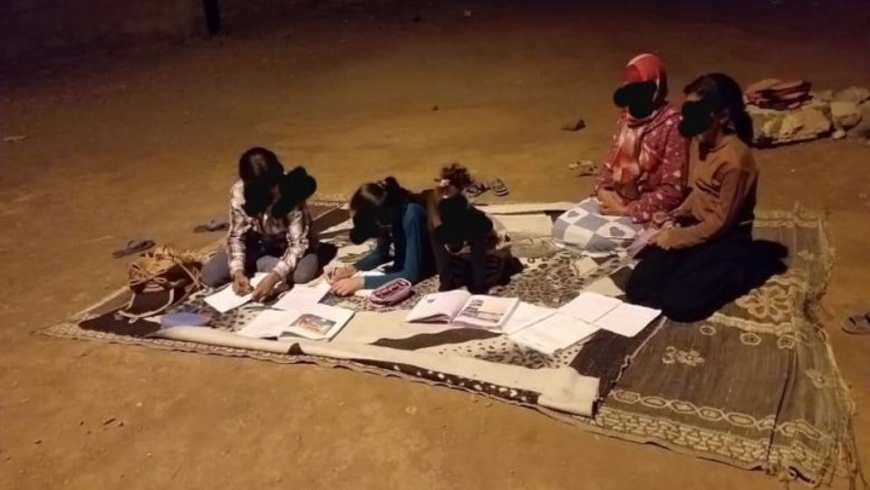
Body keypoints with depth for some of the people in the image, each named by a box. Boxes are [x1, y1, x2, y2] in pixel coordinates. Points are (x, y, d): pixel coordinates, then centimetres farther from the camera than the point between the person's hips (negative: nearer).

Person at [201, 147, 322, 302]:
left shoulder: (292, 193, -33)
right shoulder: (239, 192, -24)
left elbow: (298, 243, -33)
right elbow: (236, 236, -16)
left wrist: (273, 278, -47)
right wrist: (237, 271, -34)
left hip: (288, 246, -2)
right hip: (258, 244, 3)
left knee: (302, 273, -35)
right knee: (209, 275, -14)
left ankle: (256, 265, -8)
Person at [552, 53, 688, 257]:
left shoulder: (672, 126, -20)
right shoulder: (627, 116, 4)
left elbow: (673, 191, -22)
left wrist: (627, 210, -19)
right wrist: (602, 189, -4)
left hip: (646, 213, -8)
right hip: (614, 199, 8)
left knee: (591, 239, -24)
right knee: (561, 228, -6)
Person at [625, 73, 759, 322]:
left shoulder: (735, 159, -23)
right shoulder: (701, 142, 3)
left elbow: (722, 222, -18)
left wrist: (677, 237, -14)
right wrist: (675, 215, 2)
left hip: (726, 242, -7)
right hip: (696, 228, 7)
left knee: (678, 304, -22)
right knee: (637, 289, -7)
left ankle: (731, 275, 3)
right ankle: (701, 273, 11)